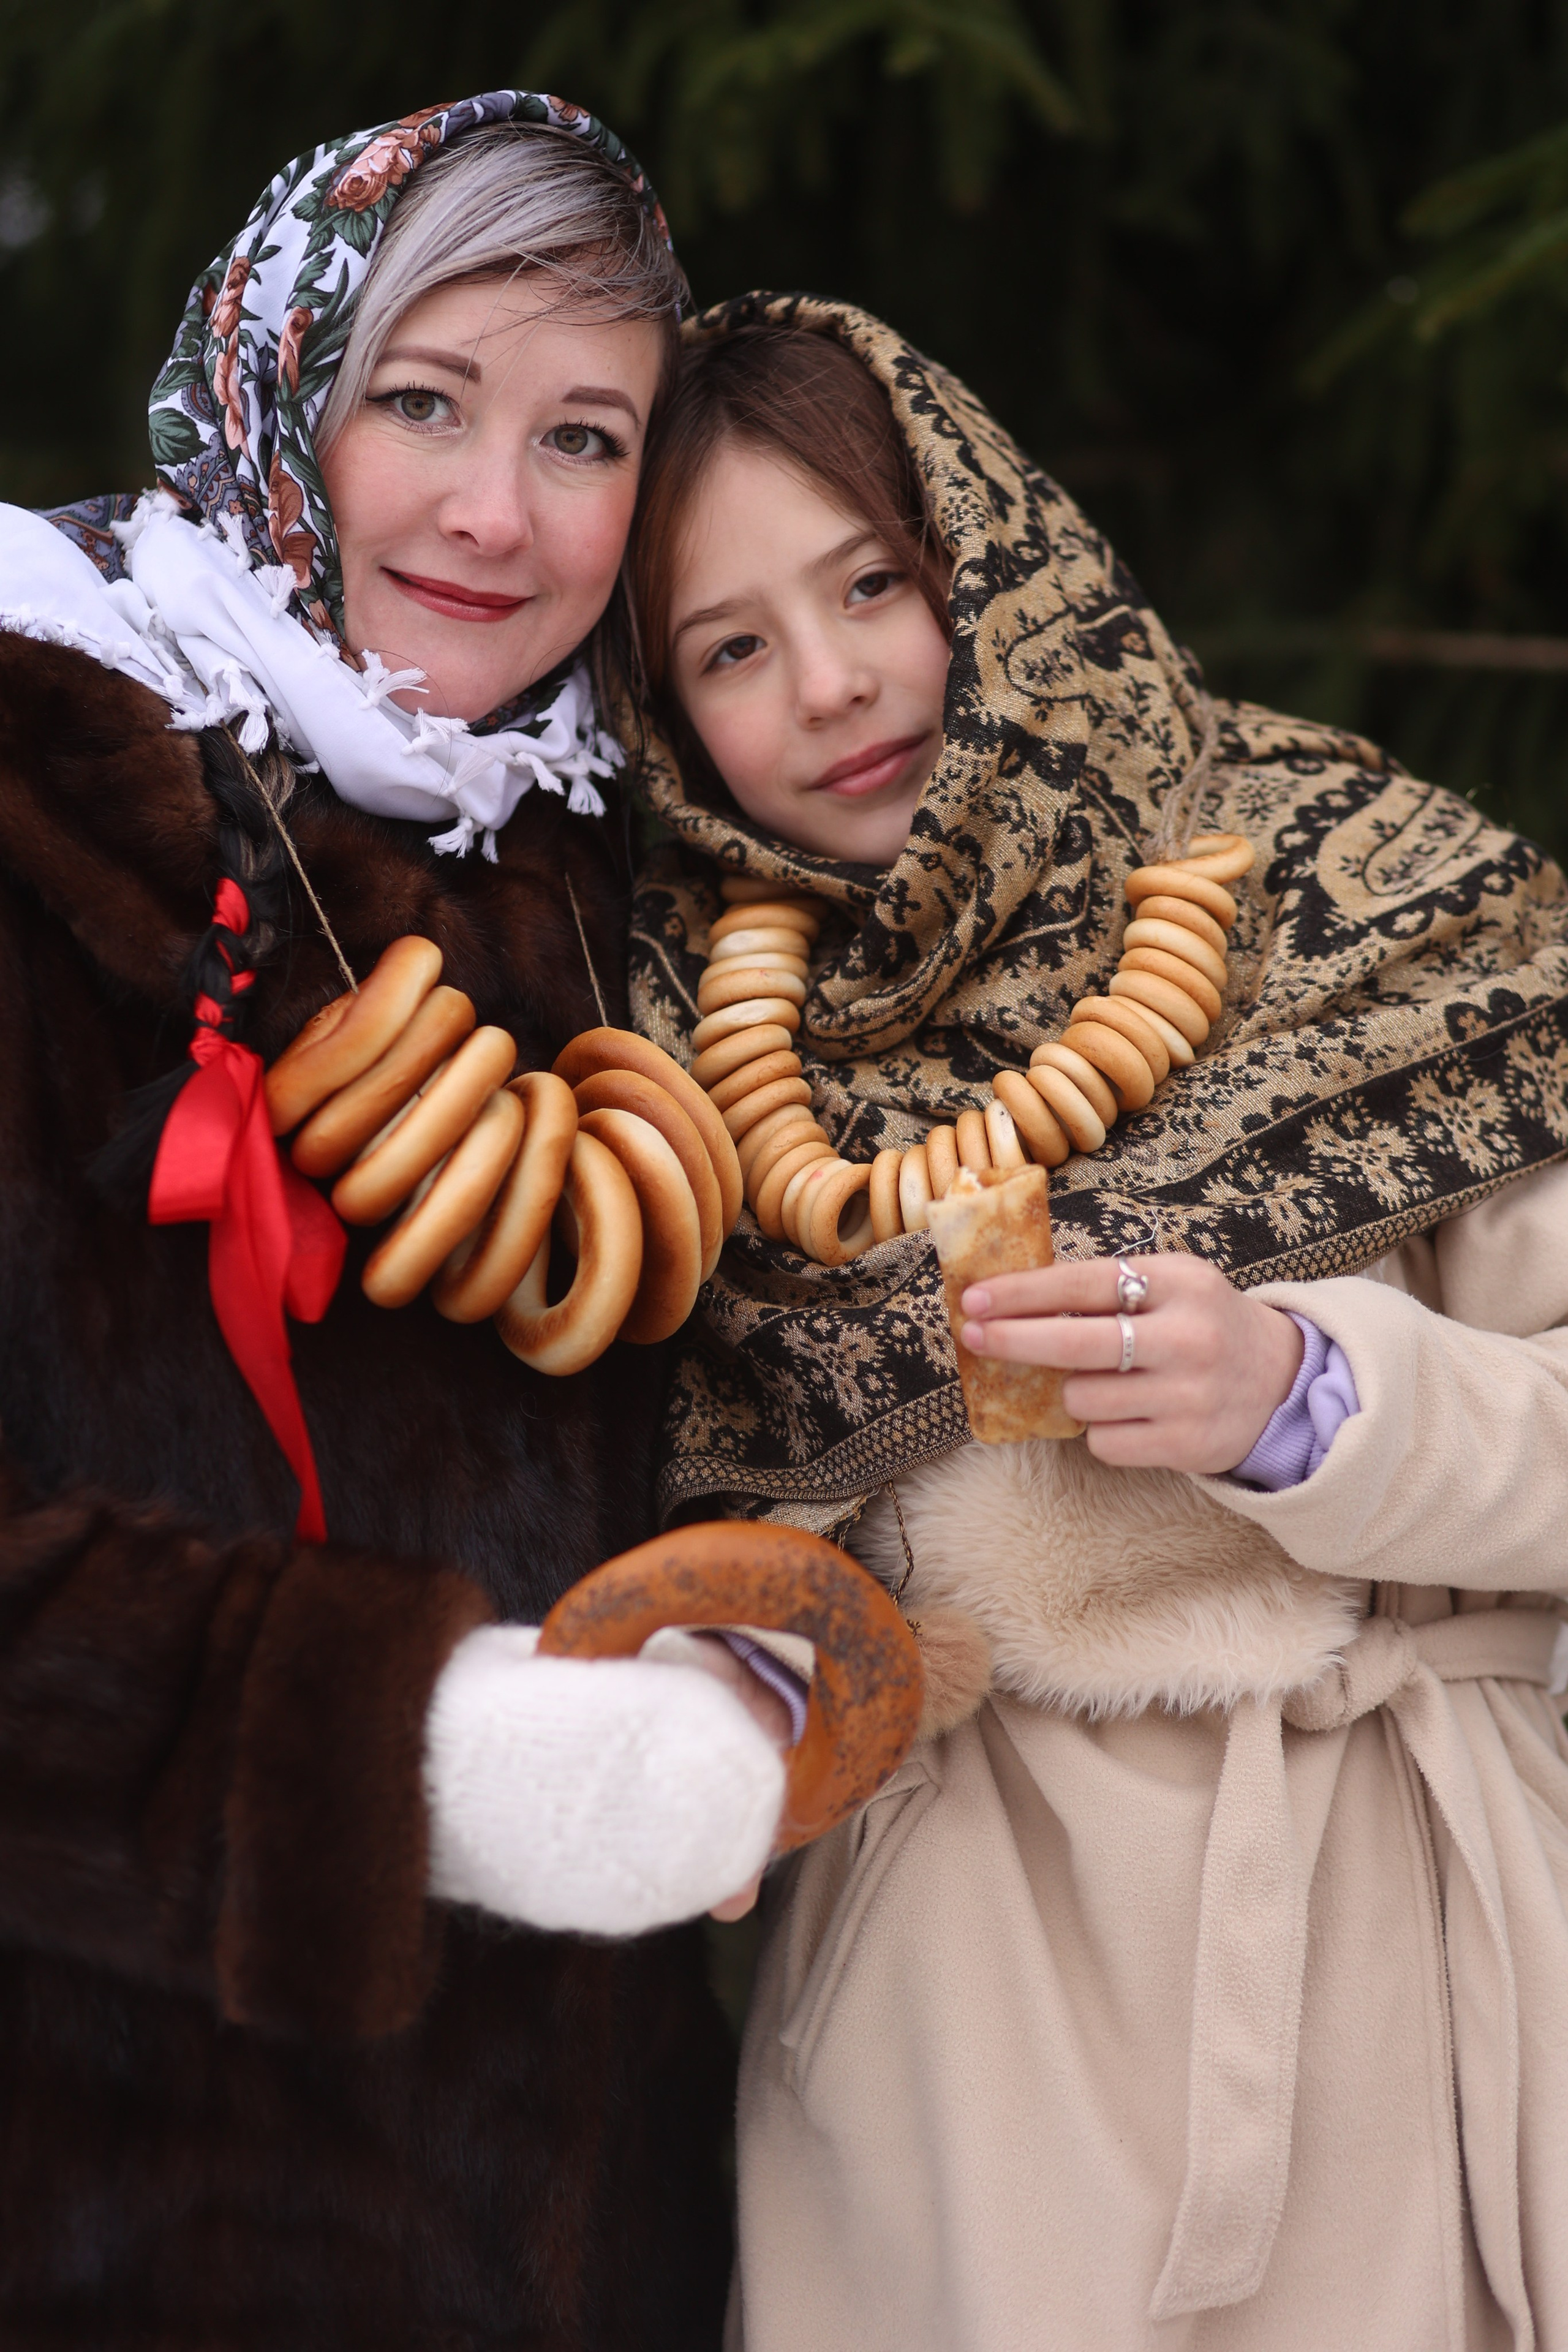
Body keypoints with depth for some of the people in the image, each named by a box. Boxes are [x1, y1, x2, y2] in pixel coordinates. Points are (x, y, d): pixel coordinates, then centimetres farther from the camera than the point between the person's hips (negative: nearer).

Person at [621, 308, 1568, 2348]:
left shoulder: (1369, 901, -5)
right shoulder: (701, 1018, 4)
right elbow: (694, 1494, 12)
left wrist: (1305, 1396, -21)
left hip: (1381, 1927, -1)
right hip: (948, 1954, 2)